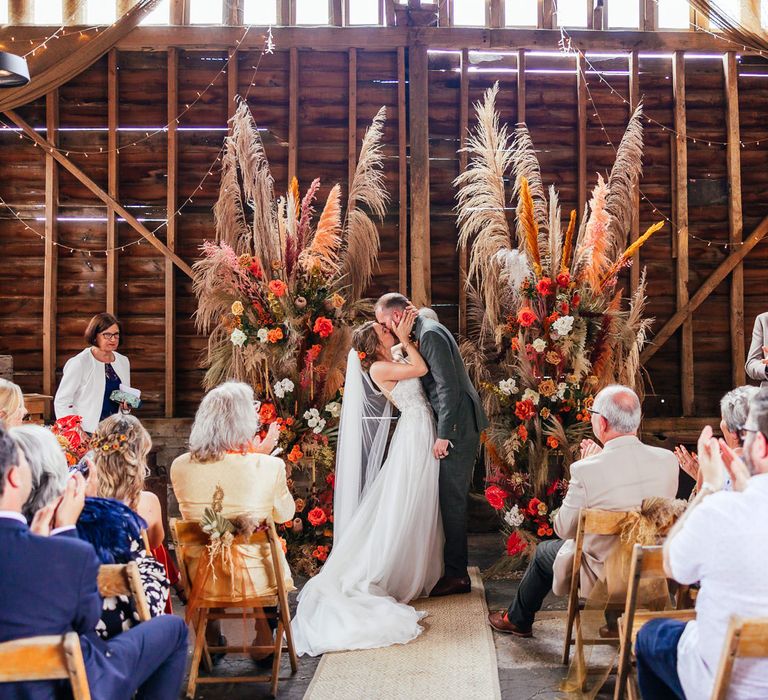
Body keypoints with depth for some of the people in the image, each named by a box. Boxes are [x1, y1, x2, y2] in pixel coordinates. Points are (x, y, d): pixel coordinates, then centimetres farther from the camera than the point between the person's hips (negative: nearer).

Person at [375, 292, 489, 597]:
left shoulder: (430, 334, -15)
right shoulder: (426, 330, 16)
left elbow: (448, 387, -21)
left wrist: (443, 434, -21)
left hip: (457, 426, -10)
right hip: (456, 425, 10)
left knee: (452, 499, -6)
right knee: (449, 498, 14)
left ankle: (456, 575, 1)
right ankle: (453, 568, 23)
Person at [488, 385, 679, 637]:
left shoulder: (587, 470, -26)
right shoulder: (668, 460, -12)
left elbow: (563, 529, -11)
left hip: (604, 577, -4)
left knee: (544, 552, 25)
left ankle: (517, 620, 47)